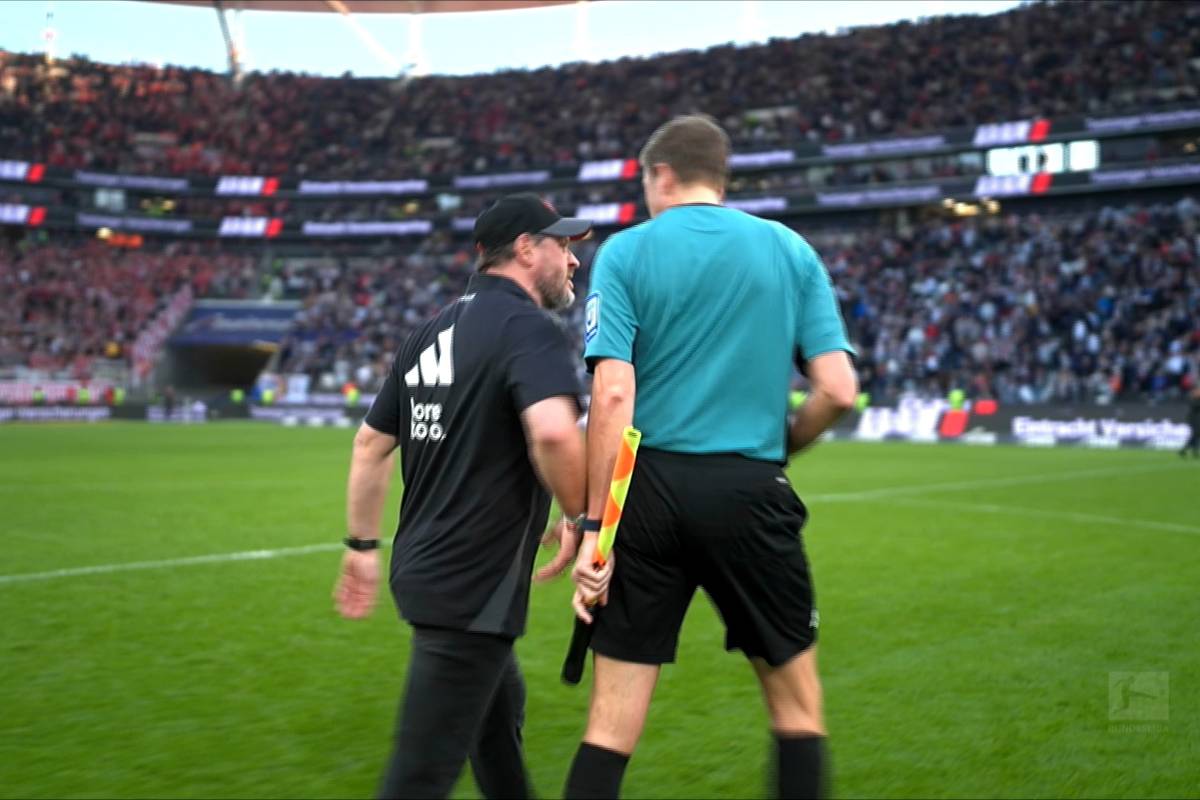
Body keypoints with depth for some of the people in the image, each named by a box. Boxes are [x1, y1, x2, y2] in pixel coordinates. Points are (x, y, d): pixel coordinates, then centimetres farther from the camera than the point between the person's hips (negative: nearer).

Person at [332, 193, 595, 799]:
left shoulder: (433, 331, 12)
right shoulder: (530, 329, -13)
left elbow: (370, 443, 16)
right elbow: (553, 433, -32)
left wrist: (362, 546, 23)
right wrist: (581, 520, -15)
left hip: (426, 567, 9)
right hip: (474, 586, -9)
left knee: (500, 710, 29)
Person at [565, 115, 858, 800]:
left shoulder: (626, 251, 2)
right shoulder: (791, 250, 7)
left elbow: (613, 394, -9)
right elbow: (839, 390, 0)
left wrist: (593, 524, -8)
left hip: (650, 490, 0)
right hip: (750, 490, 1)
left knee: (614, 719, 6)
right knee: (798, 704, 16)